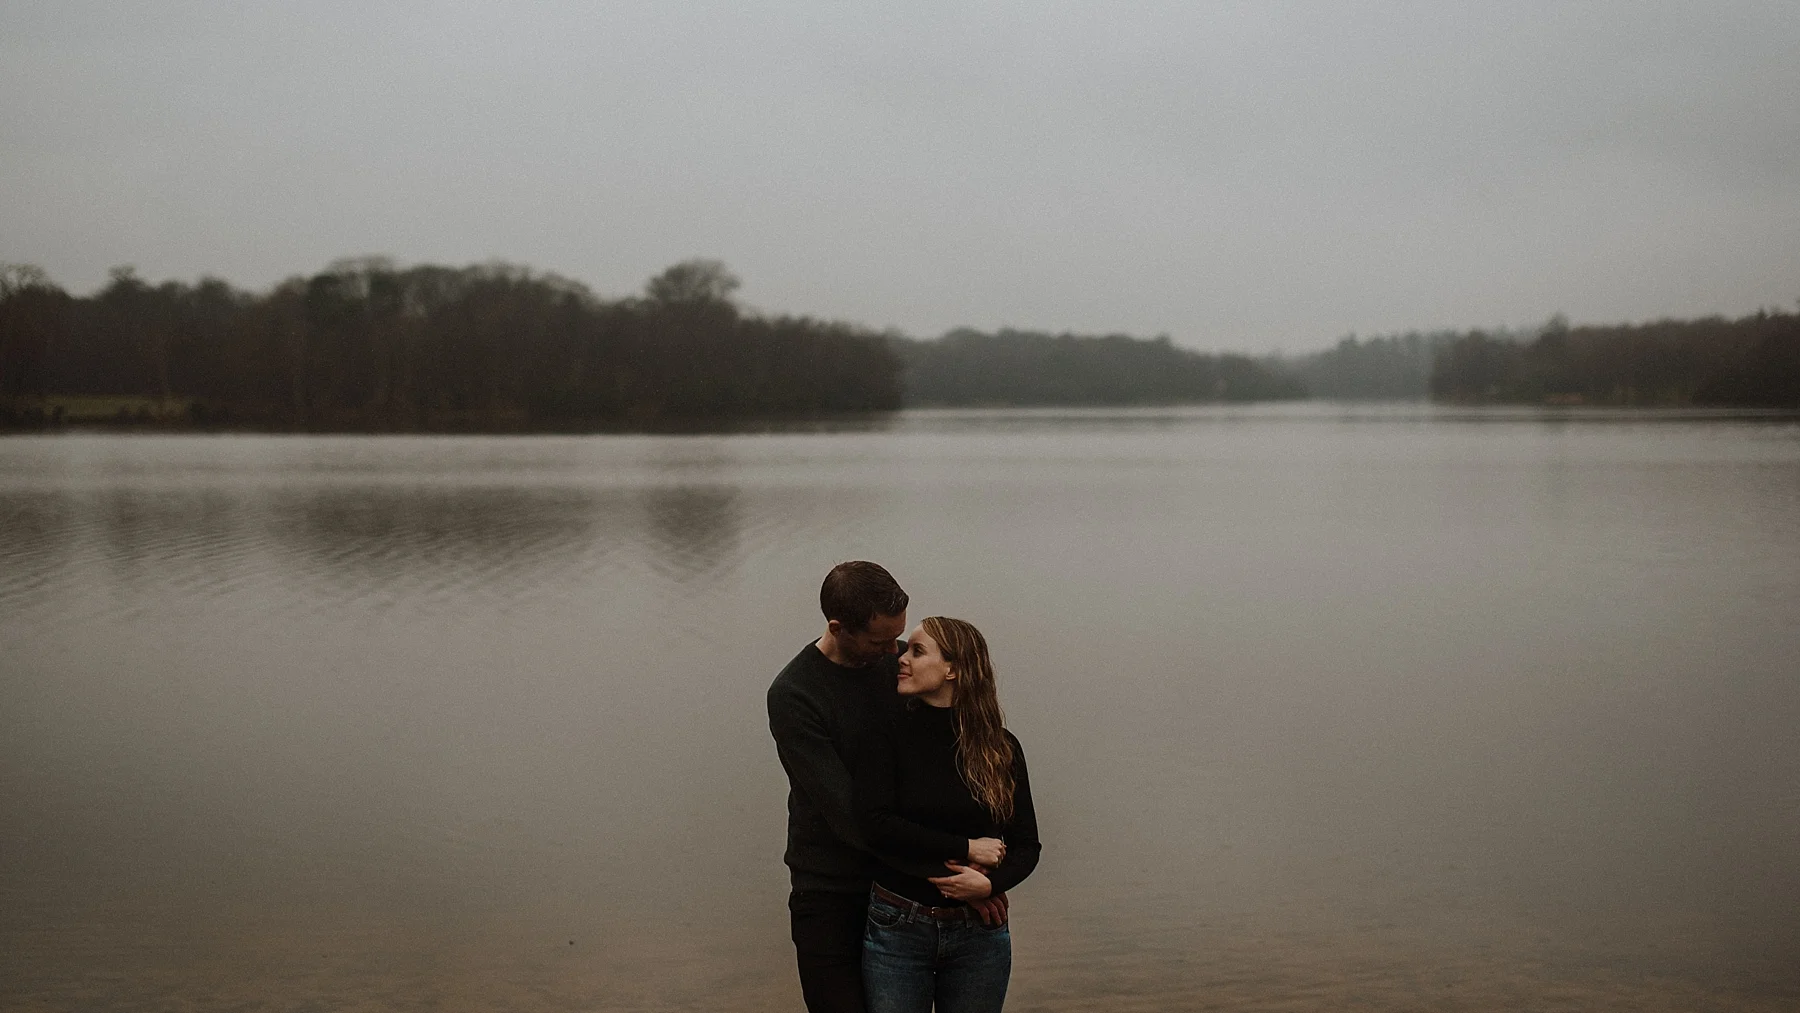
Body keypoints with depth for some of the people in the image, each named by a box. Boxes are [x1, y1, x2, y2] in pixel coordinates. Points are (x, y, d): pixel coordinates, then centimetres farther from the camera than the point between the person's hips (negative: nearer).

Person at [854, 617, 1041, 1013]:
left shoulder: (1001, 747, 0)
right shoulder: (890, 735, -5)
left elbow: (1026, 845, 2)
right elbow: (875, 824, -17)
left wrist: (990, 883, -18)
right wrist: (966, 848, -16)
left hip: (979, 932, 1)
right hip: (897, 930, -1)